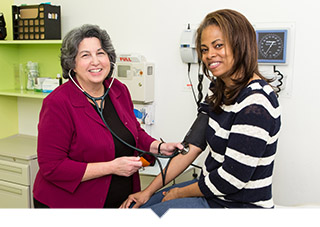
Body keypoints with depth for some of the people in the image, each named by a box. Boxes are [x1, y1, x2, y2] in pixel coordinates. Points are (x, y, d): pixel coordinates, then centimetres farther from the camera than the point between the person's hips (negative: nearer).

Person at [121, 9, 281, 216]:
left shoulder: (255, 104, -24)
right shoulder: (219, 90, 4)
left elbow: (232, 178, -24)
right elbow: (193, 144, 4)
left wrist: (179, 193, -8)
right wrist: (149, 191, 2)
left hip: (237, 204, -8)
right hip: (210, 188, 8)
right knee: (133, 208, 11)